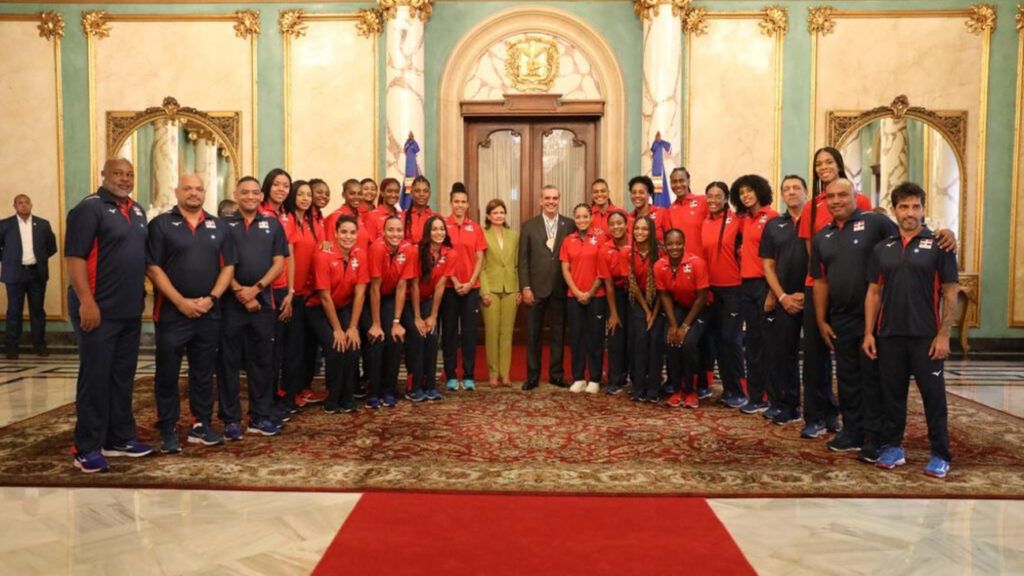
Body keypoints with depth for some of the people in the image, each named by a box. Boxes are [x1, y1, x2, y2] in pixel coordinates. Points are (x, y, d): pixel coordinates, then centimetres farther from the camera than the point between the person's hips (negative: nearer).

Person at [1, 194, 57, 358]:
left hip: (37, 273, 1)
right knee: (14, 311, 3)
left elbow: (52, 246, 13)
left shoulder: (43, 224, 5)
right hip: (15, 274, -1)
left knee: (38, 310, 7)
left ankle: (39, 344, 15)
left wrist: (41, 258, 6)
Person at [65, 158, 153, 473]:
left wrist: (142, 295, 17)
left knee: (123, 377, 13)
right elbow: (74, 257, -15)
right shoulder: (89, 208, -9)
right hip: (98, 310, -7)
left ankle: (120, 438, 23)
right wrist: (87, 302, -22)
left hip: (130, 310, 8)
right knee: (95, 378, -2)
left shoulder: (137, 211, 15)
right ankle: (87, 448, 6)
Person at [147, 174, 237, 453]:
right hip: (172, 313, -3)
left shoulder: (218, 226, 10)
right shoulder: (161, 224, 0)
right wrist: (181, 301, -14)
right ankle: (168, 431, 12)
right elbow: (153, 268, -7)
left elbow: (228, 266, 7)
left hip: (209, 313, 3)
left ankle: (201, 426, 21)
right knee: (168, 374, 3)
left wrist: (211, 298, -7)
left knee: (204, 373, 10)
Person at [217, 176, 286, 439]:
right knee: (229, 361, 2)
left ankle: (261, 416, 15)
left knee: (261, 360, 7)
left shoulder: (272, 224, 11)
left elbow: (279, 263, 4)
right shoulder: (224, 224, 7)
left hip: (262, 301, 2)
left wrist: (256, 288, -9)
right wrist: (239, 292, -11)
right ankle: (231, 418, 10)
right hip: (231, 301, -1)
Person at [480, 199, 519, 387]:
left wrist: (519, 289, 4)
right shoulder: (482, 235, -1)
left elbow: (517, 264, 11)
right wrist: (484, 291, -11)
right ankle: (493, 373, 10)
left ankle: (505, 373, 11)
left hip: (510, 289, 3)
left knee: (507, 332, 5)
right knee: (492, 332, 1)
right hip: (491, 289, -3)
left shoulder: (514, 235, 10)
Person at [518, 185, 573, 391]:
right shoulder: (529, 225, 3)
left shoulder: (569, 225, 4)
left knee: (558, 333, 9)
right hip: (536, 288, 0)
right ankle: (532, 375, 15)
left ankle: (556, 374, 20)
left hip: (560, 288, 1)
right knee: (533, 334, 5)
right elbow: (523, 259, 1)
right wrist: (525, 287, -6)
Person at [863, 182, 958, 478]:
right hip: (889, 335, 3)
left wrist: (943, 334, -10)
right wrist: (868, 333, 4)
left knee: (933, 395, 3)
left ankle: (940, 455, 13)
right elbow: (873, 292, 10)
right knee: (892, 393, 10)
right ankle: (893, 447, 22)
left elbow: (949, 293, -3)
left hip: (926, 336, -3)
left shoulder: (938, 246, 0)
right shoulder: (882, 249, 9)